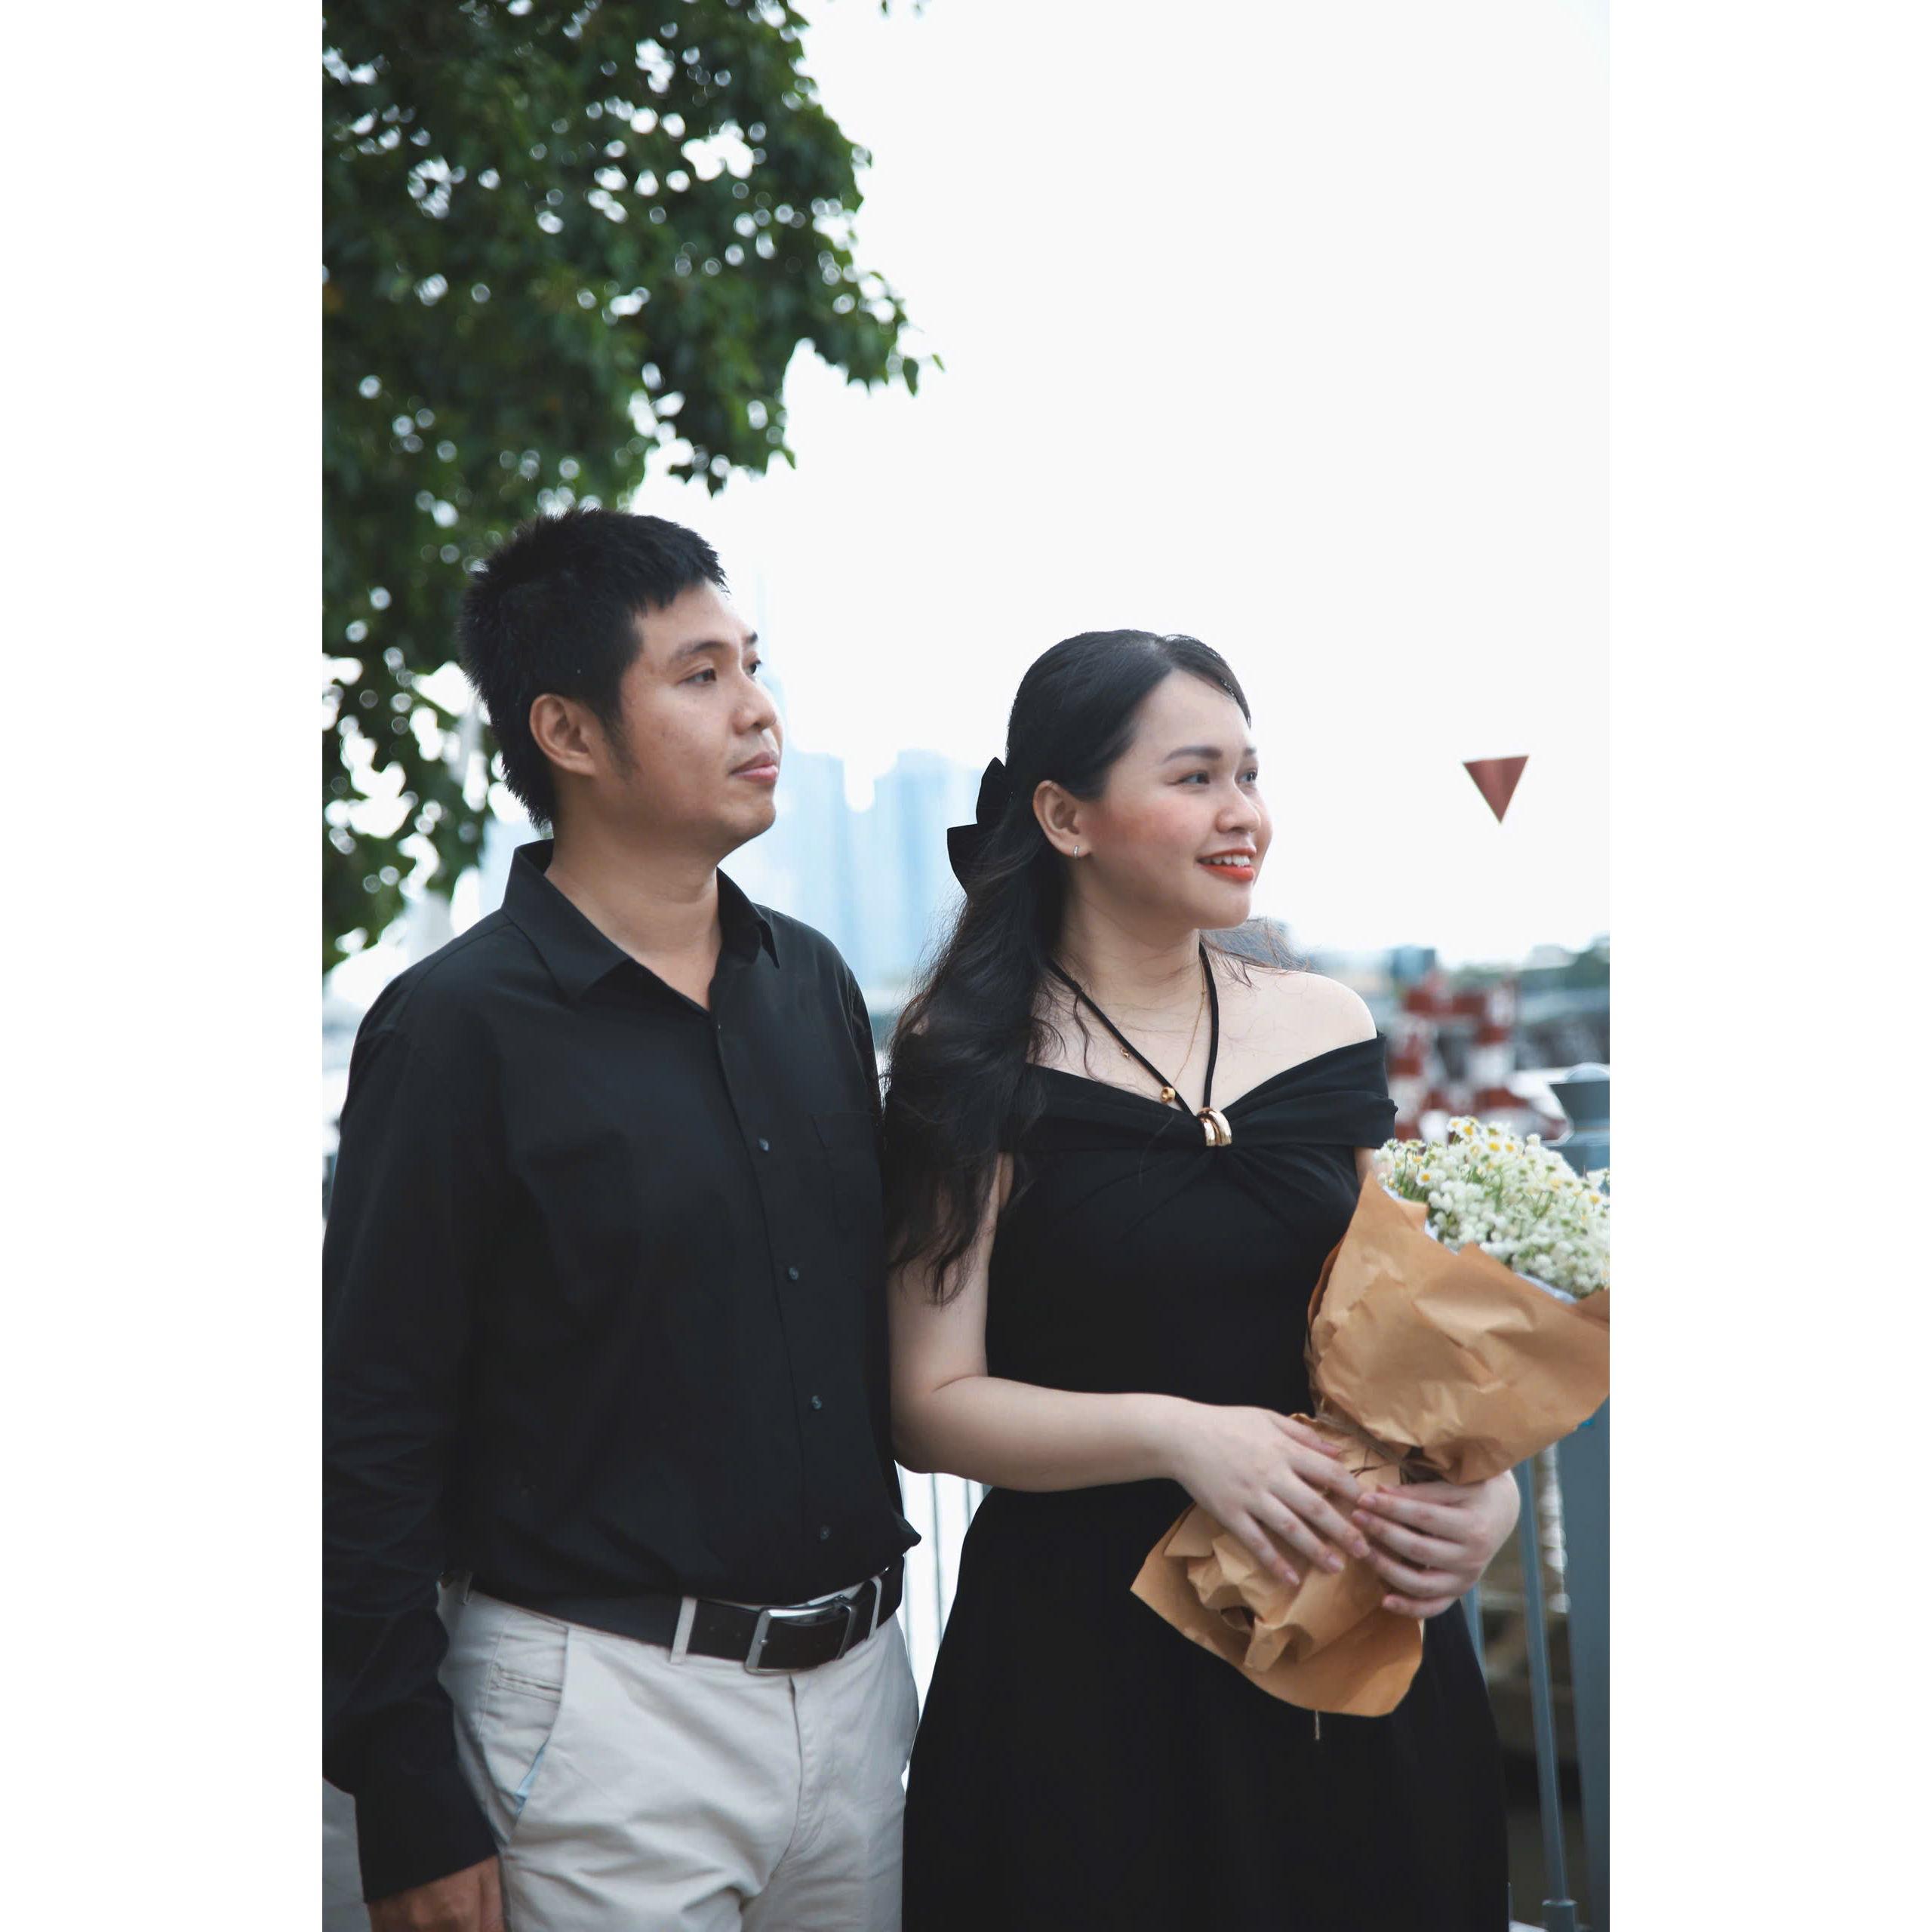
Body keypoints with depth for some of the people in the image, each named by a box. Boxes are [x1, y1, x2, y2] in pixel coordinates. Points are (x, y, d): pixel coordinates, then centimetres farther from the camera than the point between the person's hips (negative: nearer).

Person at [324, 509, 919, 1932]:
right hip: (607, 1706, -6)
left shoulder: (813, 984, 8)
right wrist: (413, 1813, -12)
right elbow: (373, 1441, -11)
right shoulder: (460, 1027, -11)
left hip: (857, 1688, 6)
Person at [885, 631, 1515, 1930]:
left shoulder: (1327, 1027, 5)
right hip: (1085, 1655, -4)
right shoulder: (980, 1067, -8)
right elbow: (931, 1408, -10)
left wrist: (1484, 1489, -6)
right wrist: (1174, 1434, -23)